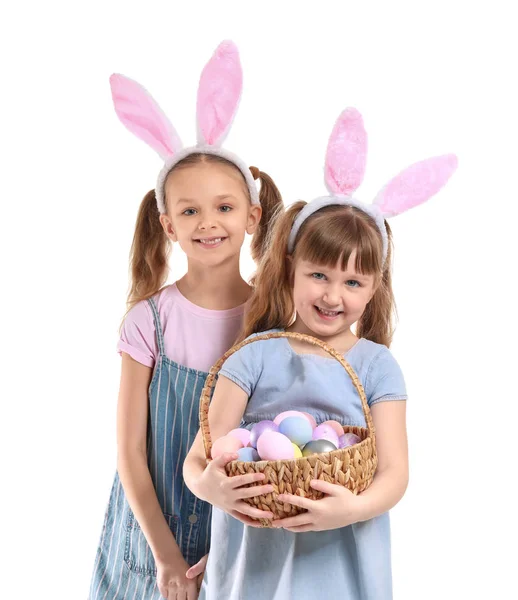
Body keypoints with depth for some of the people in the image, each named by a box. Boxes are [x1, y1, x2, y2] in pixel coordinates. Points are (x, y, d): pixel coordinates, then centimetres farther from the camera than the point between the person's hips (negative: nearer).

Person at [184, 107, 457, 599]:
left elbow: (394, 472, -8)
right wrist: (208, 484, -29)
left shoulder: (377, 366, -3)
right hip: (253, 559, 0)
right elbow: (199, 458, -8)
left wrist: (355, 508, -28)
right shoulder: (255, 357, -5)